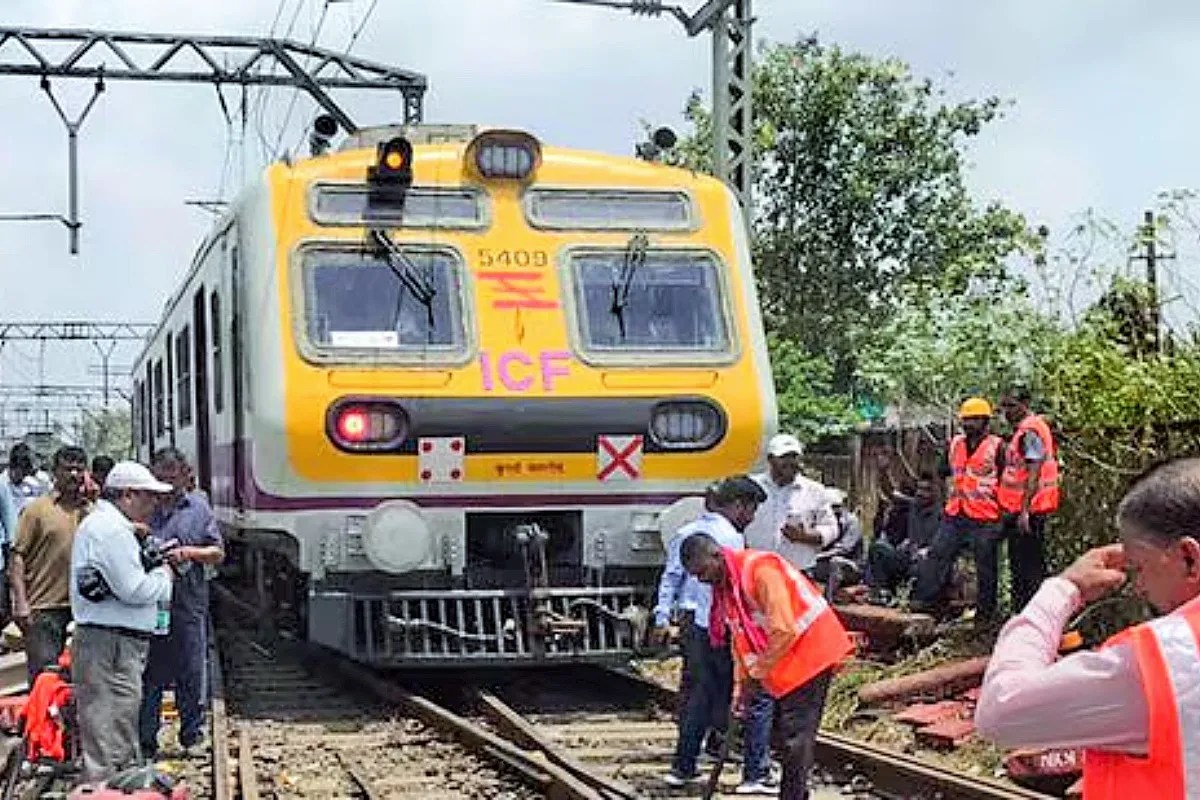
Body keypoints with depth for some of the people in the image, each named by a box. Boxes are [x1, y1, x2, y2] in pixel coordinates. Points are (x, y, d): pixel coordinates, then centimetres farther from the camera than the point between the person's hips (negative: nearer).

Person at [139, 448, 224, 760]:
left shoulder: (198, 509, 8)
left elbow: (218, 553, 8)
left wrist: (188, 553, -8)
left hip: (188, 604, 1)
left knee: (191, 673, 7)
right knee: (148, 674, 2)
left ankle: (192, 735, 20)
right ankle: (145, 741, 9)